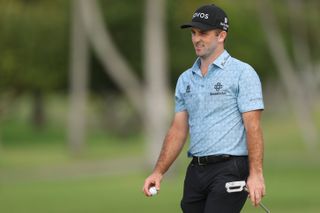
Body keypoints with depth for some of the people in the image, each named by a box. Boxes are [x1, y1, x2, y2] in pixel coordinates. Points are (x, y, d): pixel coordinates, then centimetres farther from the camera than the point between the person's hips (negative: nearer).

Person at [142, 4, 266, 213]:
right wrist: (158, 172, 8)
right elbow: (178, 130, 17)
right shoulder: (186, 79, 16)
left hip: (229, 170, -7)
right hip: (196, 170, 7)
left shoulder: (242, 73, -4)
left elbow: (253, 126, -10)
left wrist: (256, 174, -19)